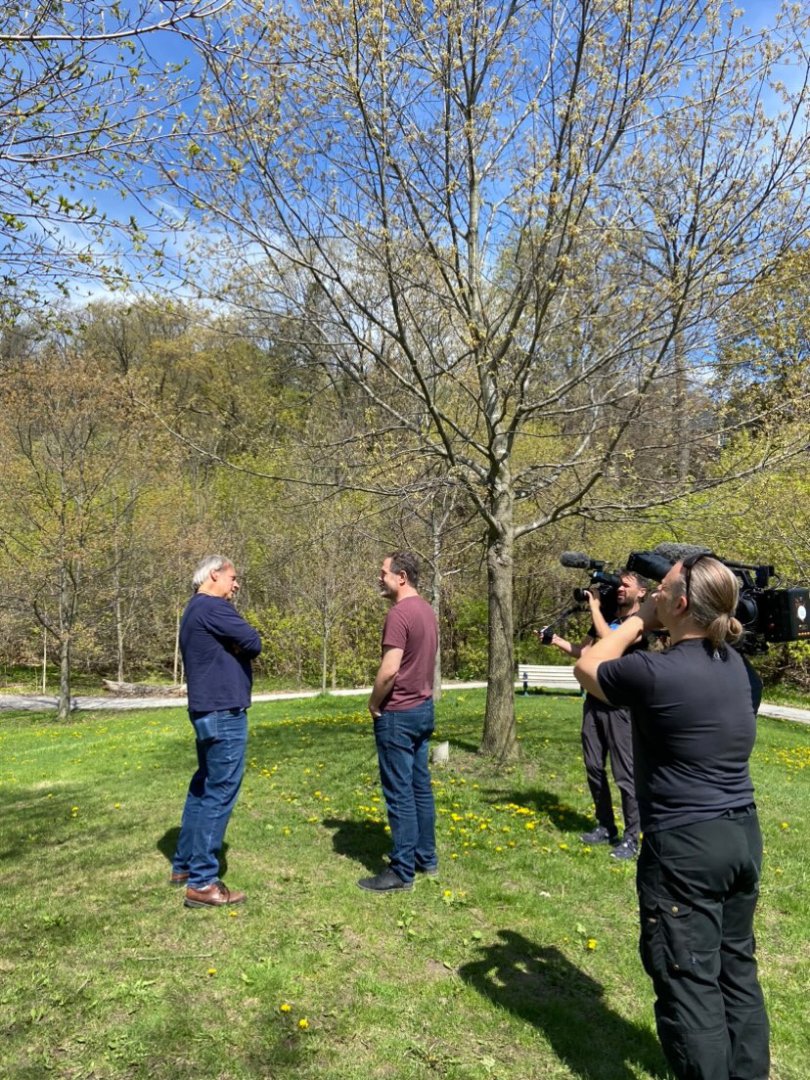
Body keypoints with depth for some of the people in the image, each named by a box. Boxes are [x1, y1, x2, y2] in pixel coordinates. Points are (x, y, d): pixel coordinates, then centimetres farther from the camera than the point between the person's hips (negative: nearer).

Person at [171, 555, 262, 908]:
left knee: (203, 787, 18)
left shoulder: (194, 611, 17)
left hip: (207, 710, 11)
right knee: (219, 794, -5)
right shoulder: (212, 607, -16)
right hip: (223, 713, -11)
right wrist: (237, 648, 4)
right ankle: (202, 882, 1)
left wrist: (233, 649, -6)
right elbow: (253, 643, -16)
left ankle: (184, 865, 28)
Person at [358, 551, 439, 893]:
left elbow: (390, 669, -24)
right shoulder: (426, 610, 10)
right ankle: (426, 857, 25)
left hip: (398, 714, -9)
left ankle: (402, 871, 6)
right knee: (420, 786, 16)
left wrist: (374, 703, -9)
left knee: (399, 793, -2)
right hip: (423, 708, 9)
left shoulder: (399, 613, -19)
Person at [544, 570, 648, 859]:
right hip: (594, 701, 7)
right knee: (594, 767, 12)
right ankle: (605, 827, 25)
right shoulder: (606, 617, 14)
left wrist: (594, 608, -15)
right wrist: (555, 640, 3)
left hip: (621, 705, -7)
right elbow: (582, 650, 18)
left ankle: (631, 838, 8)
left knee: (624, 773, -3)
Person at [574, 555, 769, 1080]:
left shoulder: (655, 673, -22)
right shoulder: (741, 666, 1)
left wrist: (638, 619, 3)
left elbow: (588, 668, -4)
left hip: (686, 847, -8)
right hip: (744, 835, 8)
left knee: (689, 983, 5)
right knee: (737, 969, 21)